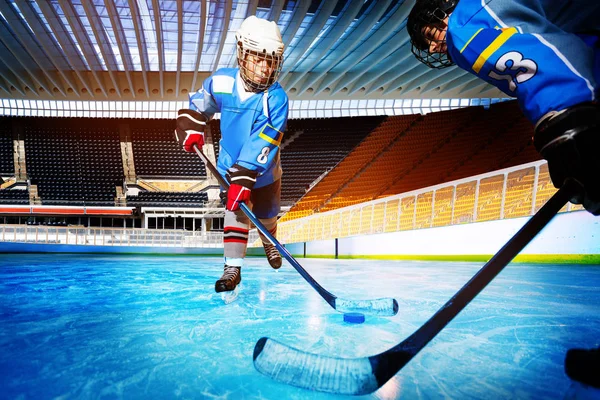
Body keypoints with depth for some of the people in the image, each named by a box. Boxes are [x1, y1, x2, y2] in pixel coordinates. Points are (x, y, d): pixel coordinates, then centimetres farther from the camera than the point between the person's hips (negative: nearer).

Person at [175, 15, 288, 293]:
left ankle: (269, 240, 51)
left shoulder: (276, 97, -25)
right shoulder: (221, 82, -15)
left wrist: (245, 176, -37)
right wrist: (191, 127, -9)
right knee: (235, 210, -10)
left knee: (266, 213, 16)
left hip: (263, 169, 0)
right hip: (230, 164, 1)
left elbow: (264, 142, -32)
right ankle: (233, 267, 1)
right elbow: (198, 104, 7)